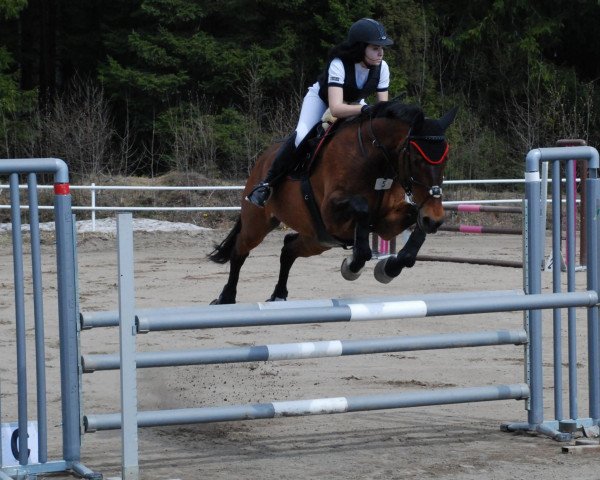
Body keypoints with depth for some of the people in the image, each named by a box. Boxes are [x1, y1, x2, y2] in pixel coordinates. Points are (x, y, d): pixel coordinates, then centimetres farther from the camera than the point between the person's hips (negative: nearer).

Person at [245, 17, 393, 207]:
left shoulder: (382, 68, -24)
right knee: (301, 136, -28)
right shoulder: (339, 64, -39)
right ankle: (267, 183, -16)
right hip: (322, 97, -5)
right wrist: (365, 109, -66)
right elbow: (336, 109, -51)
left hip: (354, 102, 5)